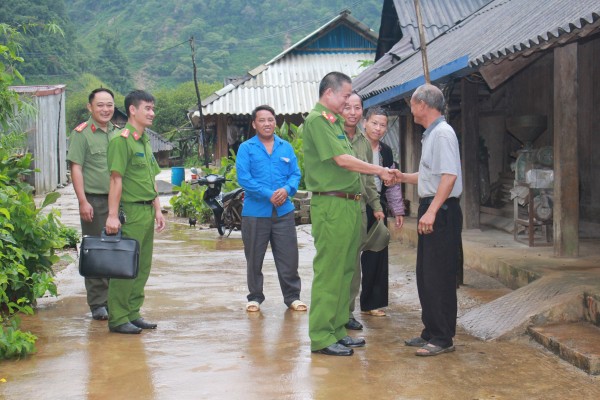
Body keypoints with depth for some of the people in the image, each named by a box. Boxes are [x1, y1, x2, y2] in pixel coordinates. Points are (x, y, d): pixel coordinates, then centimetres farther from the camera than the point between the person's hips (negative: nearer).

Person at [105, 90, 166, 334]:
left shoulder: (145, 141, 18)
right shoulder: (121, 139, -11)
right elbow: (116, 179, -16)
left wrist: (157, 210, 17)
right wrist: (112, 215, -20)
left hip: (147, 211, 9)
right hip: (130, 211, -9)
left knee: (142, 267, 12)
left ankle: (133, 314, 20)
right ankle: (118, 319, 1)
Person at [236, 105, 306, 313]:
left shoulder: (286, 147, 12)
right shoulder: (246, 148, 1)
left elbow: (296, 174, 8)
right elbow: (243, 177, -9)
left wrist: (287, 190, -14)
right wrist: (269, 195, -16)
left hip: (284, 211, 2)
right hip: (255, 212, -2)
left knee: (288, 257, 3)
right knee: (254, 258, 7)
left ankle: (292, 296, 15)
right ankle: (255, 297, 21)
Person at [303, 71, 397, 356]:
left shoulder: (336, 122, 19)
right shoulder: (316, 119, -11)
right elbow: (342, 160, -16)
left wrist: (379, 173, 11)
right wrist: (379, 170, -6)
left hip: (350, 204, 10)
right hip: (331, 205, -10)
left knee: (345, 271, 13)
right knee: (328, 272, -5)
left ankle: (337, 330, 22)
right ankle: (321, 338, 1)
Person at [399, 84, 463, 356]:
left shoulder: (442, 133, -14)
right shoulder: (431, 134, 18)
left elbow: (449, 175, -23)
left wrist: (432, 211, -27)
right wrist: (401, 177, 26)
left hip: (441, 211, -11)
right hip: (430, 211, 11)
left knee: (439, 277, -6)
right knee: (425, 275, 15)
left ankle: (442, 338, 1)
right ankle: (431, 332, 24)